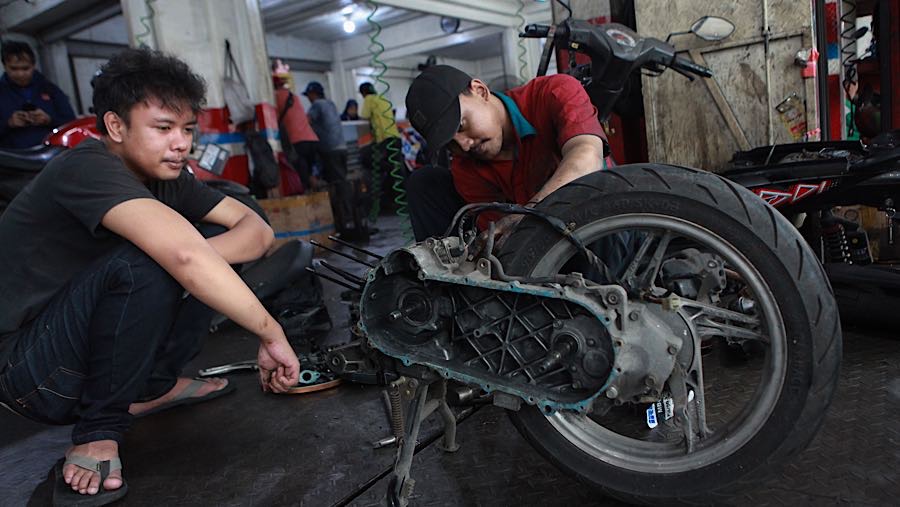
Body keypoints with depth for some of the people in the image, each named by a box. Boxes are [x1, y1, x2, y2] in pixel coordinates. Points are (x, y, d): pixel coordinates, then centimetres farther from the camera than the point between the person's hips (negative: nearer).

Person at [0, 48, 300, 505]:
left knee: (224, 251, -3)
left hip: (81, 344, 8)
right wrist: (272, 335, -35)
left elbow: (258, 228, -7)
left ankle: (151, 386, 4)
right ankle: (98, 434, -15)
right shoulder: (88, 168, -24)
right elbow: (185, 255, -41)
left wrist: (202, 258, -26)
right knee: (146, 261, -33)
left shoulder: (166, 176, 1)